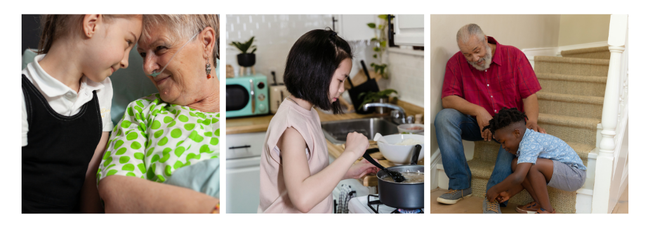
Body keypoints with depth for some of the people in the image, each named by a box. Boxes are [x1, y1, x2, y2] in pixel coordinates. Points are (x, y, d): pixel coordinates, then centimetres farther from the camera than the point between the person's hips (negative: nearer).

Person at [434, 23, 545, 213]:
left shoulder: (513, 56, -4)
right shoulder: (456, 62, -2)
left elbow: (529, 95, -7)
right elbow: (448, 99, -9)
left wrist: (532, 122, -25)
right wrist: (478, 111, -24)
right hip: (476, 124, 2)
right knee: (444, 117, -25)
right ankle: (460, 184, -20)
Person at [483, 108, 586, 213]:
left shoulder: (529, 145, -25)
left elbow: (518, 177, -35)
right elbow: (523, 177, 11)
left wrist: (495, 190, -21)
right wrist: (509, 193, -1)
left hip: (576, 174, -10)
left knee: (533, 165, -32)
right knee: (516, 164, 0)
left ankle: (547, 210, -16)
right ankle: (539, 203, 7)